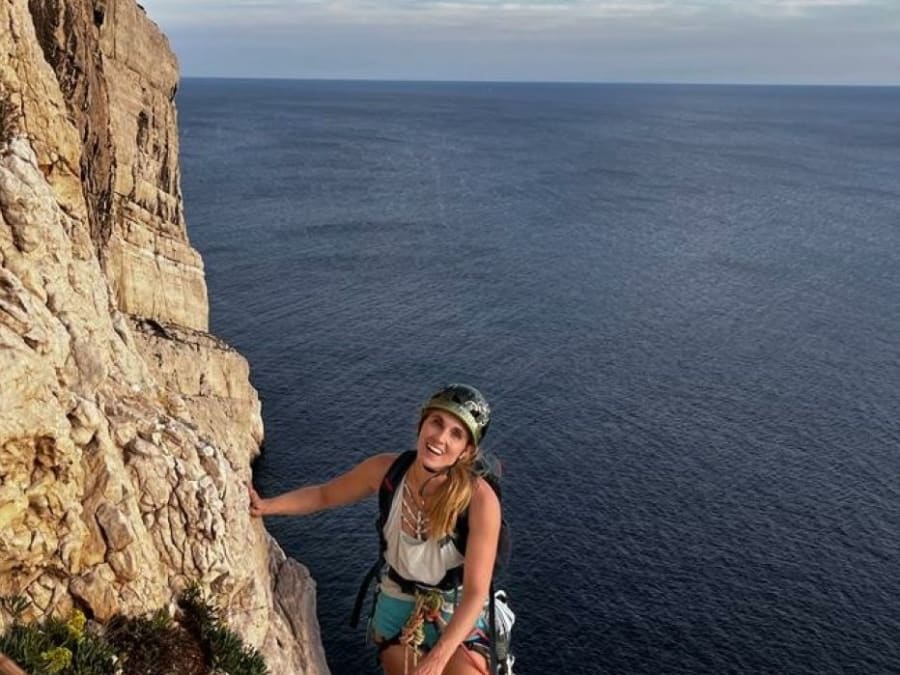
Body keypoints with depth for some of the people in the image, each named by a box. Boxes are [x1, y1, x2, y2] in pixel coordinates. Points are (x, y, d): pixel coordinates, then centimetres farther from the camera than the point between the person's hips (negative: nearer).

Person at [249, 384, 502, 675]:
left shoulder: (479, 499, -28)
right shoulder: (386, 469, -17)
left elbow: (475, 592, -24)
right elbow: (324, 495, 2)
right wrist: (266, 506, -8)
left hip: (458, 617, -3)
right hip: (397, 607, 3)